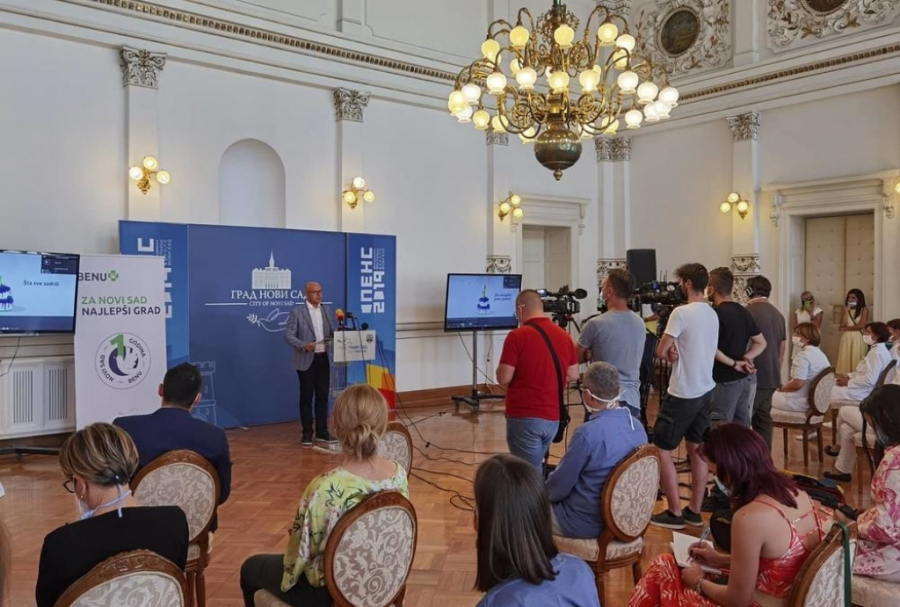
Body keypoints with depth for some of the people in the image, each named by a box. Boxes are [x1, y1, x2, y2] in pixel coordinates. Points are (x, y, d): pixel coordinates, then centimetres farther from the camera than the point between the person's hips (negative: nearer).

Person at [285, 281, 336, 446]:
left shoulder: (326, 310, 10)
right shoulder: (297, 312, -6)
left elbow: (331, 332, 13)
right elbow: (288, 335, -10)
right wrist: (304, 345, -25)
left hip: (324, 358, 5)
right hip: (306, 360, -5)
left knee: (323, 396, 8)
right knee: (306, 397, 3)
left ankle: (322, 432, 17)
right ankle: (307, 433, 11)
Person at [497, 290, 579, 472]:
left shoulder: (518, 336, -13)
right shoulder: (564, 336, 6)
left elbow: (503, 378, -13)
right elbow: (573, 375, 12)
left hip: (524, 417, -6)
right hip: (553, 417, 7)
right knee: (534, 468, 20)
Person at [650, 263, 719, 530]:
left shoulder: (681, 312, -18)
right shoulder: (713, 315, 9)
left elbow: (660, 352, -15)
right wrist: (677, 352, -3)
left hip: (682, 394, -8)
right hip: (705, 391, 9)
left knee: (660, 450, 1)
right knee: (697, 450, 14)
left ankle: (675, 513, 4)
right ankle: (695, 511, 20)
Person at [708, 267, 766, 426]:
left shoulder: (716, 313, -14)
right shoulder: (743, 312, 11)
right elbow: (761, 343, 17)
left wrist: (733, 363, -13)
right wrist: (745, 358, 2)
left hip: (724, 381, -8)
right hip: (743, 379, 8)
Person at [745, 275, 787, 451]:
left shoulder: (749, 311, -11)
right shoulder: (778, 314, 13)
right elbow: (782, 349, 18)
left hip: (754, 376, -8)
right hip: (771, 377, 8)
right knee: (763, 419, 12)